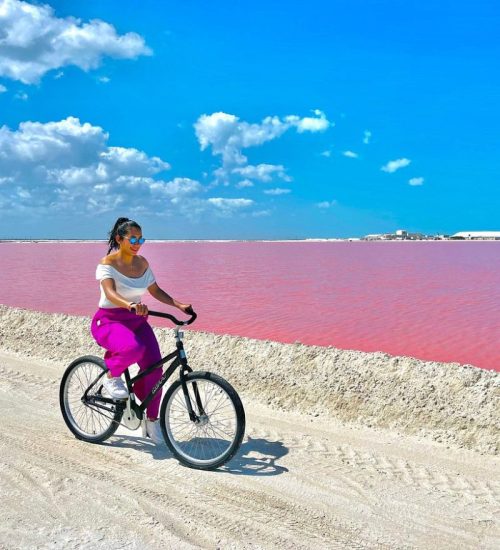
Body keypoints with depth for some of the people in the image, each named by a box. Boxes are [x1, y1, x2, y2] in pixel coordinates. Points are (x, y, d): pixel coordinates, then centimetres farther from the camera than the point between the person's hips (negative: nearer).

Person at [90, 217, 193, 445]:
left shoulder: (142, 263, 5)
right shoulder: (107, 263, -13)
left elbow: (155, 290, 11)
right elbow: (110, 294, -29)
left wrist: (179, 305, -4)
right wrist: (131, 305, -50)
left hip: (136, 320, 6)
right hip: (109, 320, -6)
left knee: (154, 367, -10)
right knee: (133, 348, -38)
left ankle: (151, 420, 9)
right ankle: (111, 376, -4)